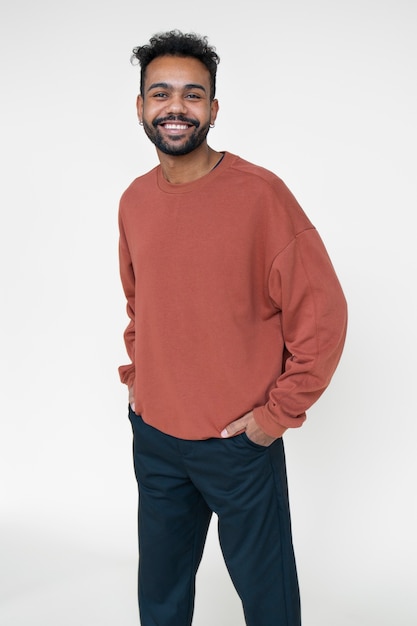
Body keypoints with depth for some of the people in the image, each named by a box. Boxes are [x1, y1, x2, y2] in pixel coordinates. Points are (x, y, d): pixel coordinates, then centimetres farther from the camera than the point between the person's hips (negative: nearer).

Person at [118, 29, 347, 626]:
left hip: (239, 440, -5)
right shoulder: (135, 201, 3)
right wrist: (136, 367, 9)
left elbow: (321, 310, -14)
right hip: (151, 434, 5)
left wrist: (280, 412, -12)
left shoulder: (260, 194, -15)